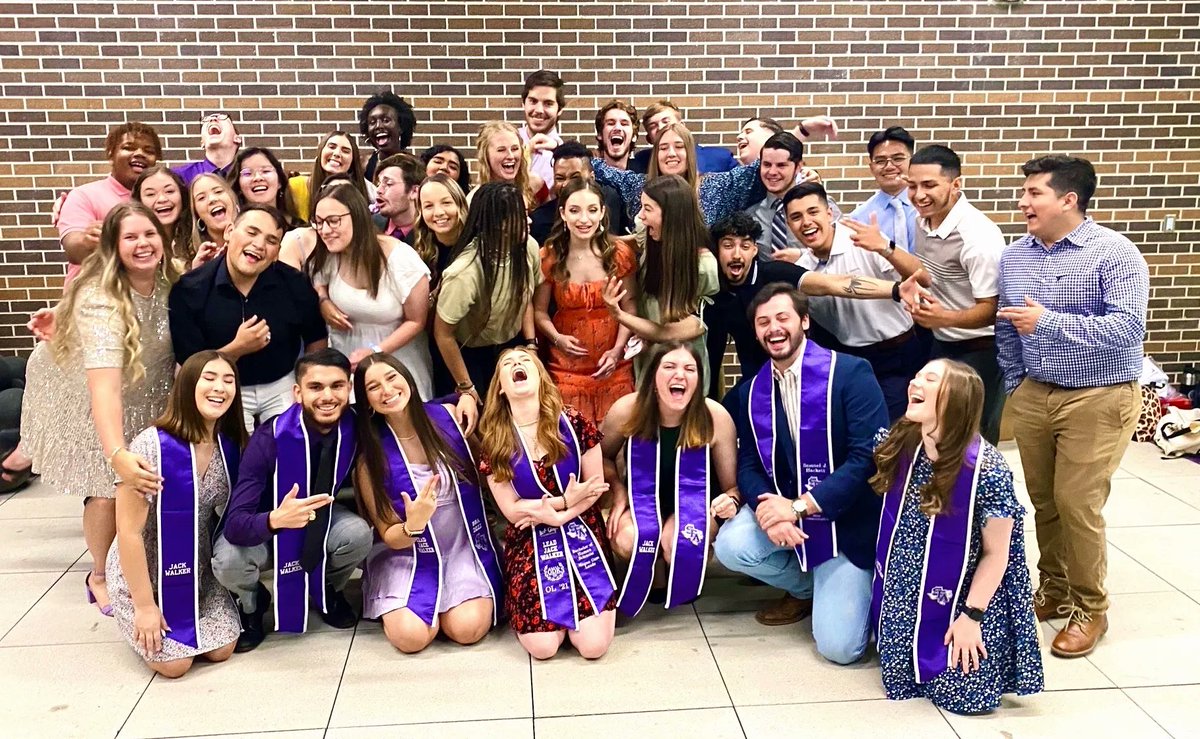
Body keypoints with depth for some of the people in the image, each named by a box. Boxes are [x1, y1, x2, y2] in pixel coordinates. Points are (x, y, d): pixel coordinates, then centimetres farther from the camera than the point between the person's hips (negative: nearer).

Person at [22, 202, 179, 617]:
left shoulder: (170, 280, -16)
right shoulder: (99, 299, -34)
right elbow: (104, 385, -45)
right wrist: (117, 455, -57)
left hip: (147, 394, 5)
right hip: (86, 398, -5)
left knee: (152, 483, 4)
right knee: (110, 488, -6)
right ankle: (100, 576, 19)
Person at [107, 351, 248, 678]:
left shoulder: (230, 446, -8)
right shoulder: (151, 446, -25)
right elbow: (129, 532, -22)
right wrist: (144, 605, -19)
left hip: (199, 572, 5)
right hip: (144, 573, -4)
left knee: (221, 650, -5)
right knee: (174, 663, -8)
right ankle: (130, 610, 19)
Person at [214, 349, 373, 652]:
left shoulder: (355, 428, -21)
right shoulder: (269, 439, -31)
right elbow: (235, 524, -36)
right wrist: (276, 520, -57)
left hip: (322, 519, 2)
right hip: (266, 527, -2)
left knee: (359, 534, -30)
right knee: (229, 561, -34)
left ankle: (328, 590, 6)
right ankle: (252, 604, 6)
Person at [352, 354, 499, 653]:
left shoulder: (449, 417, -7)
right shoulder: (371, 458, -9)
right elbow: (390, 538, -6)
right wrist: (413, 525, -28)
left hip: (466, 546, 1)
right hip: (409, 556, 0)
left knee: (467, 628, -23)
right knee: (410, 636, -23)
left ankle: (439, 605, 11)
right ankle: (425, 605, 10)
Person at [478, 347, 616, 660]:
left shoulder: (572, 422, -4)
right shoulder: (493, 441, -4)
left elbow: (595, 487, -2)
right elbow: (512, 511, -4)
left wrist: (554, 514, -14)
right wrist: (565, 500, -11)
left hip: (581, 534, 0)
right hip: (532, 543, 0)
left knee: (593, 645, -15)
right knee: (542, 647, -15)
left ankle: (574, 604, 17)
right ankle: (560, 605, 16)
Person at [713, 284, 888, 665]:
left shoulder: (850, 373, -13)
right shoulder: (751, 393, 4)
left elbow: (869, 456, -20)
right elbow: (748, 466, 1)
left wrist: (800, 506, -25)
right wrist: (770, 509, -21)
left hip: (847, 517, -5)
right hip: (784, 507, 5)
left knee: (838, 646, -15)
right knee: (731, 546, -25)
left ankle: (840, 587, 22)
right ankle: (807, 587, 8)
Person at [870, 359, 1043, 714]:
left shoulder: (986, 470, -24)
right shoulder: (897, 445, -8)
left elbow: (996, 553, -14)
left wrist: (971, 616, -14)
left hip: (959, 601, -4)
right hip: (903, 599, 4)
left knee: (964, 694, -8)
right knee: (899, 682, 1)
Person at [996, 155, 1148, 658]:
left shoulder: (1114, 254, -12)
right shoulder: (1014, 255, 6)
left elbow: (1129, 328, -23)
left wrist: (1049, 322, -27)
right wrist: (1015, 385, 12)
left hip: (1098, 399, -5)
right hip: (1033, 395, 5)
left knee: (1077, 503, -3)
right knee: (1043, 500, 11)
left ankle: (1090, 608, 14)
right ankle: (1053, 589, 29)